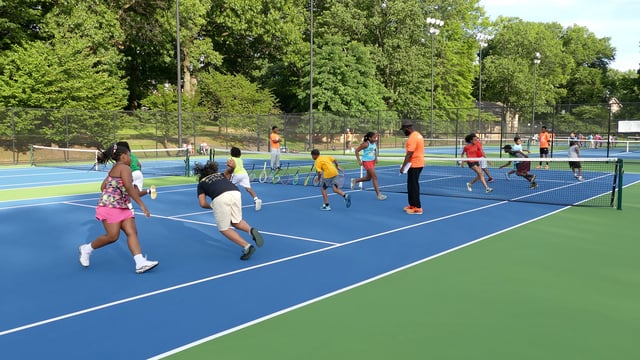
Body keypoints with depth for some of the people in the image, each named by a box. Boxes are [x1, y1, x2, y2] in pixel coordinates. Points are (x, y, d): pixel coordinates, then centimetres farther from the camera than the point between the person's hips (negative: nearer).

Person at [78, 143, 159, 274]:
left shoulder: (113, 170, 19)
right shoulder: (124, 168, -10)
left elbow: (103, 187, 21)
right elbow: (129, 187, -22)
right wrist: (142, 205, -25)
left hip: (123, 207, 10)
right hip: (111, 206, -10)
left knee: (132, 232, -5)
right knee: (113, 236, -6)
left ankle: (140, 263, -15)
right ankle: (87, 248, 19)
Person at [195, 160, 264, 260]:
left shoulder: (201, 183, 27)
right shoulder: (221, 174, 37)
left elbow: (203, 204, 19)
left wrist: (211, 206, 35)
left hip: (220, 198, -4)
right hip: (235, 192, 4)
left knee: (224, 229, 9)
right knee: (236, 222, 23)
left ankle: (247, 246, -8)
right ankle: (251, 230, -9)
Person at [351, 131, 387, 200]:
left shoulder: (375, 143, 1)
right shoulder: (366, 144, -19)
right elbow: (357, 150, -15)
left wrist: (376, 158, 11)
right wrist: (359, 160, -16)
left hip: (372, 161, 8)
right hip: (367, 162, -8)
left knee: (368, 178, 16)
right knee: (375, 177, -11)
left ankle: (354, 181, 37)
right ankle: (378, 194, -6)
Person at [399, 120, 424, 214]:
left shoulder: (412, 138, -19)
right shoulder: (417, 135, 13)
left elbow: (409, 154, -23)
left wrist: (403, 167, -20)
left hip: (414, 165, -10)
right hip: (418, 163, 10)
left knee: (413, 186, -5)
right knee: (412, 185, 16)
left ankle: (417, 208, -3)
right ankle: (413, 205, 24)